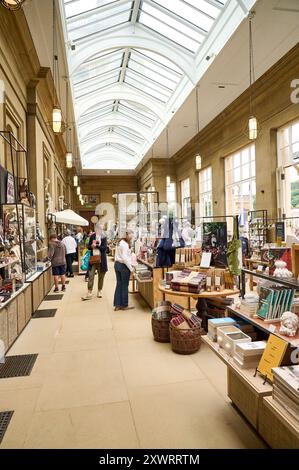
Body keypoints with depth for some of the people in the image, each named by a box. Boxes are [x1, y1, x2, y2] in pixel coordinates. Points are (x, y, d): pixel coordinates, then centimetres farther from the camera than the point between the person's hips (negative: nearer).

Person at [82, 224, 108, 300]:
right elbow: (89, 246, 6)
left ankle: (99, 291, 23)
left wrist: (96, 246, -19)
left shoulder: (104, 237, -3)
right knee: (90, 276, -2)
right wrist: (92, 246, -14)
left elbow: (104, 248, -12)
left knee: (101, 276, 8)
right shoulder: (92, 236, 5)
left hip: (101, 259, -2)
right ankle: (89, 293, 2)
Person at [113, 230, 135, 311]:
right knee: (124, 286, 3)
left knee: (119, 284, 12)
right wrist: (131, 268, -15)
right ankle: (124, 305, 13)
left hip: (117, 264, 9)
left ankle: (117, 305, 16)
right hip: (123, 266, -9)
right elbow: (125, 258, -21)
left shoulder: (120, 243, 12)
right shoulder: (125, 245, -18)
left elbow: (119, 256, 11)